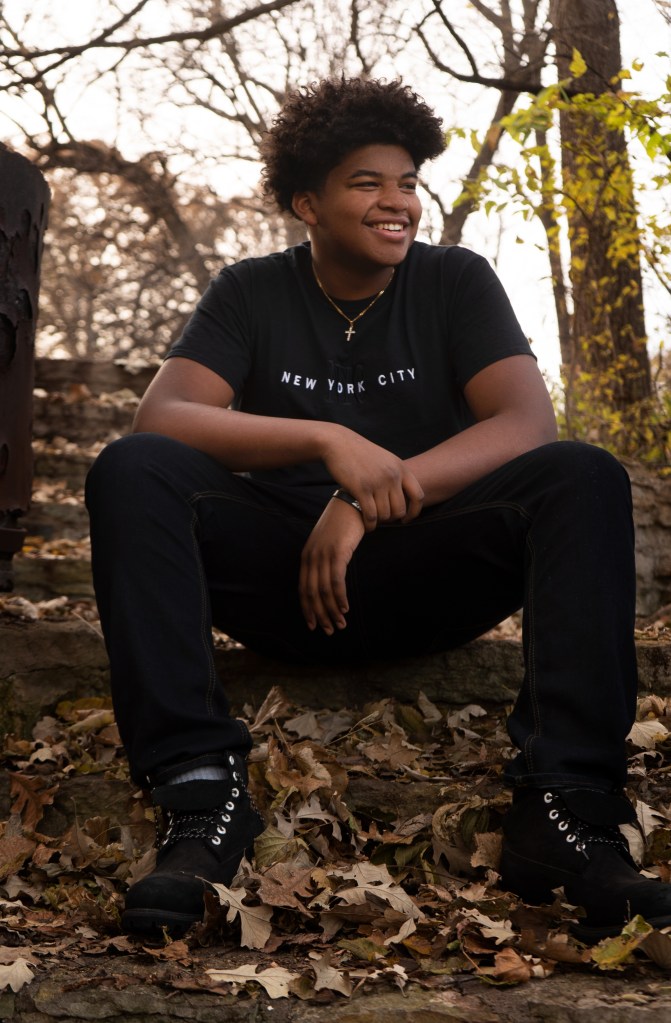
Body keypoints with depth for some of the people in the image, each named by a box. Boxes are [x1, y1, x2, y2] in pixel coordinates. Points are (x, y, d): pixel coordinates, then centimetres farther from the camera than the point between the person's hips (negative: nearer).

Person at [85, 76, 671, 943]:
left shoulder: (456, 282, 6)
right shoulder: (249, 294, 6)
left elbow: (528, 424, -9)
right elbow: (159, 418, -11)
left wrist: (370, 500, -23)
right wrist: (329, 440, -26)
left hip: (423, 579, 0)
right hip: (283, 580, 0)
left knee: (584, 479, -25)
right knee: (131, 472, -25)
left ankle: (565, 809, -36)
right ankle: (200, 790, -35)